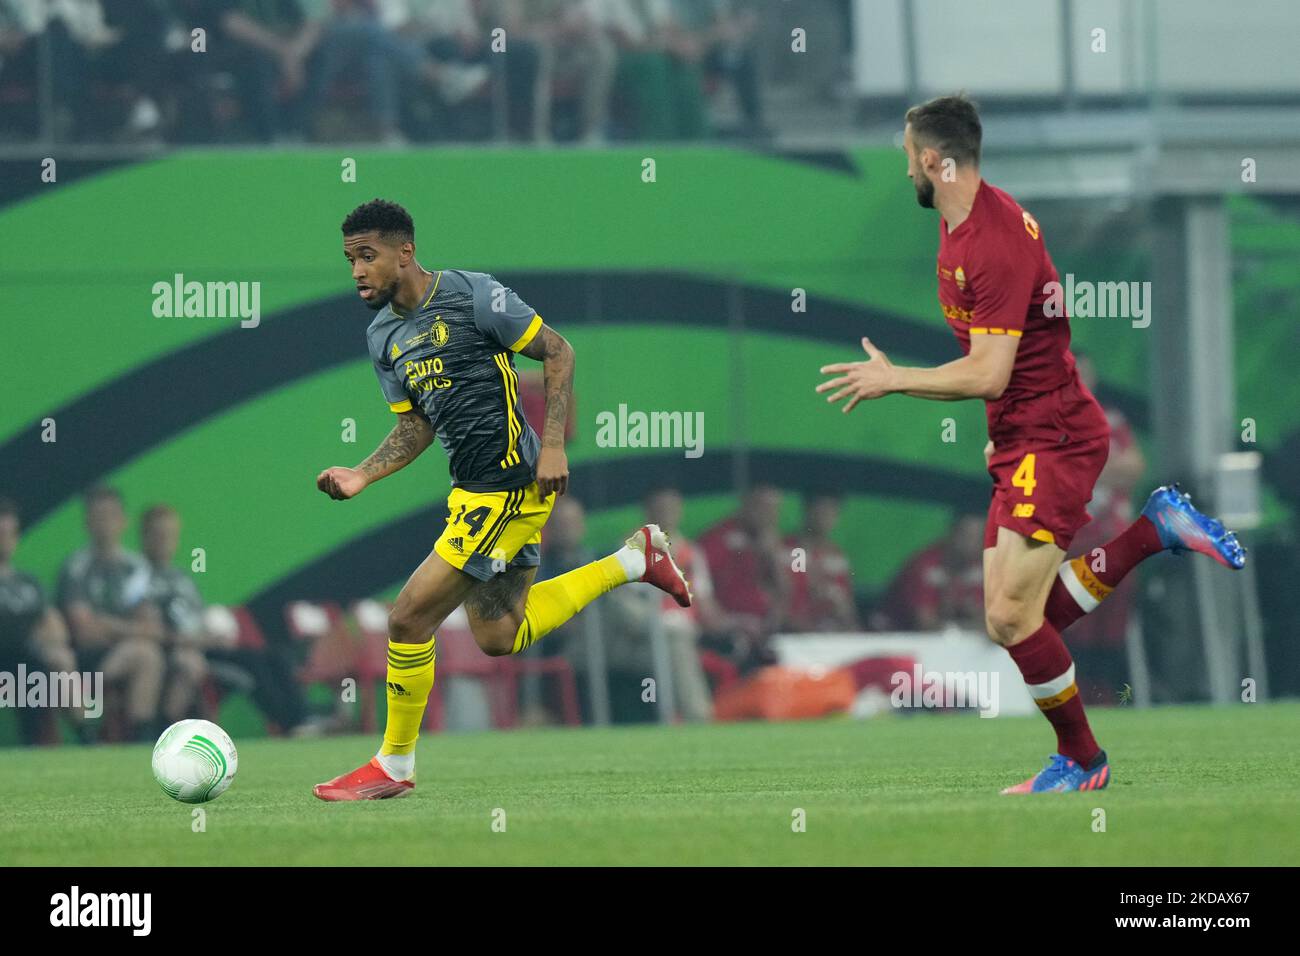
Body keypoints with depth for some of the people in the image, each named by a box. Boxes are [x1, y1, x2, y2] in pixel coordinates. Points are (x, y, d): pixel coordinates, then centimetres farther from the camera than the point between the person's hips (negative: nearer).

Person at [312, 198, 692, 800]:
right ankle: (635, 560, 29)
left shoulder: (471, 295, -14)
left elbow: (557, 352, -9)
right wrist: (361, 476, 0)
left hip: (509, 483, -9)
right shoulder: (383, 336, 10)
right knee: (499, 638, 17)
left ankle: (394, 767, 4)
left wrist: (553, 446, -16)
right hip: (470, 489, 9)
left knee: (409, 617, -11)